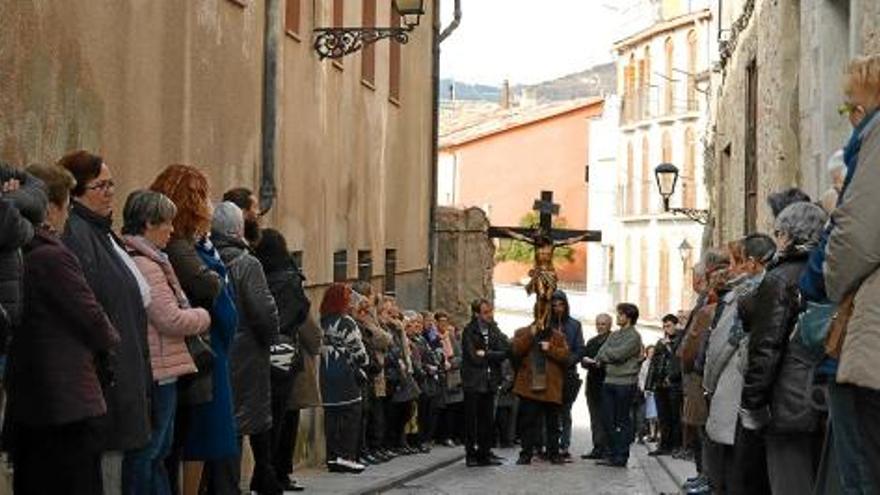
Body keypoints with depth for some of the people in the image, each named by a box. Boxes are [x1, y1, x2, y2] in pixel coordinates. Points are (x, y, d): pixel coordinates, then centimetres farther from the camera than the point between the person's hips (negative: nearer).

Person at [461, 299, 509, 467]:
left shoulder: (493, 330, 9)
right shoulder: (469, 331, -7)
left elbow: (506, 351, -1)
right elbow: (473, 357, -15)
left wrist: (485, 355, -11)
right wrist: (493, 356, -5)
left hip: (489, 382, 5)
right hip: (473, 382, -5)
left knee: (487, 420, 8)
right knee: (471, 420, 0)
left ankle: (484, 453, 15)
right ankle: (471, 454, 6)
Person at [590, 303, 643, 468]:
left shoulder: (634, 337, -6)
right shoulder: (614, 335, 18)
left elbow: (619, 353, -16)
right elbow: (602, 352, 9)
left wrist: (602, 356, -1)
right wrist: (600, 361, -12)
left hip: (625, 383, -7)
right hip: (609, 381, 7)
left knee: (622, 421, -3)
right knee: (609, 420, 8)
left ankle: (621, 456, 0)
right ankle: (612, 453, 15)